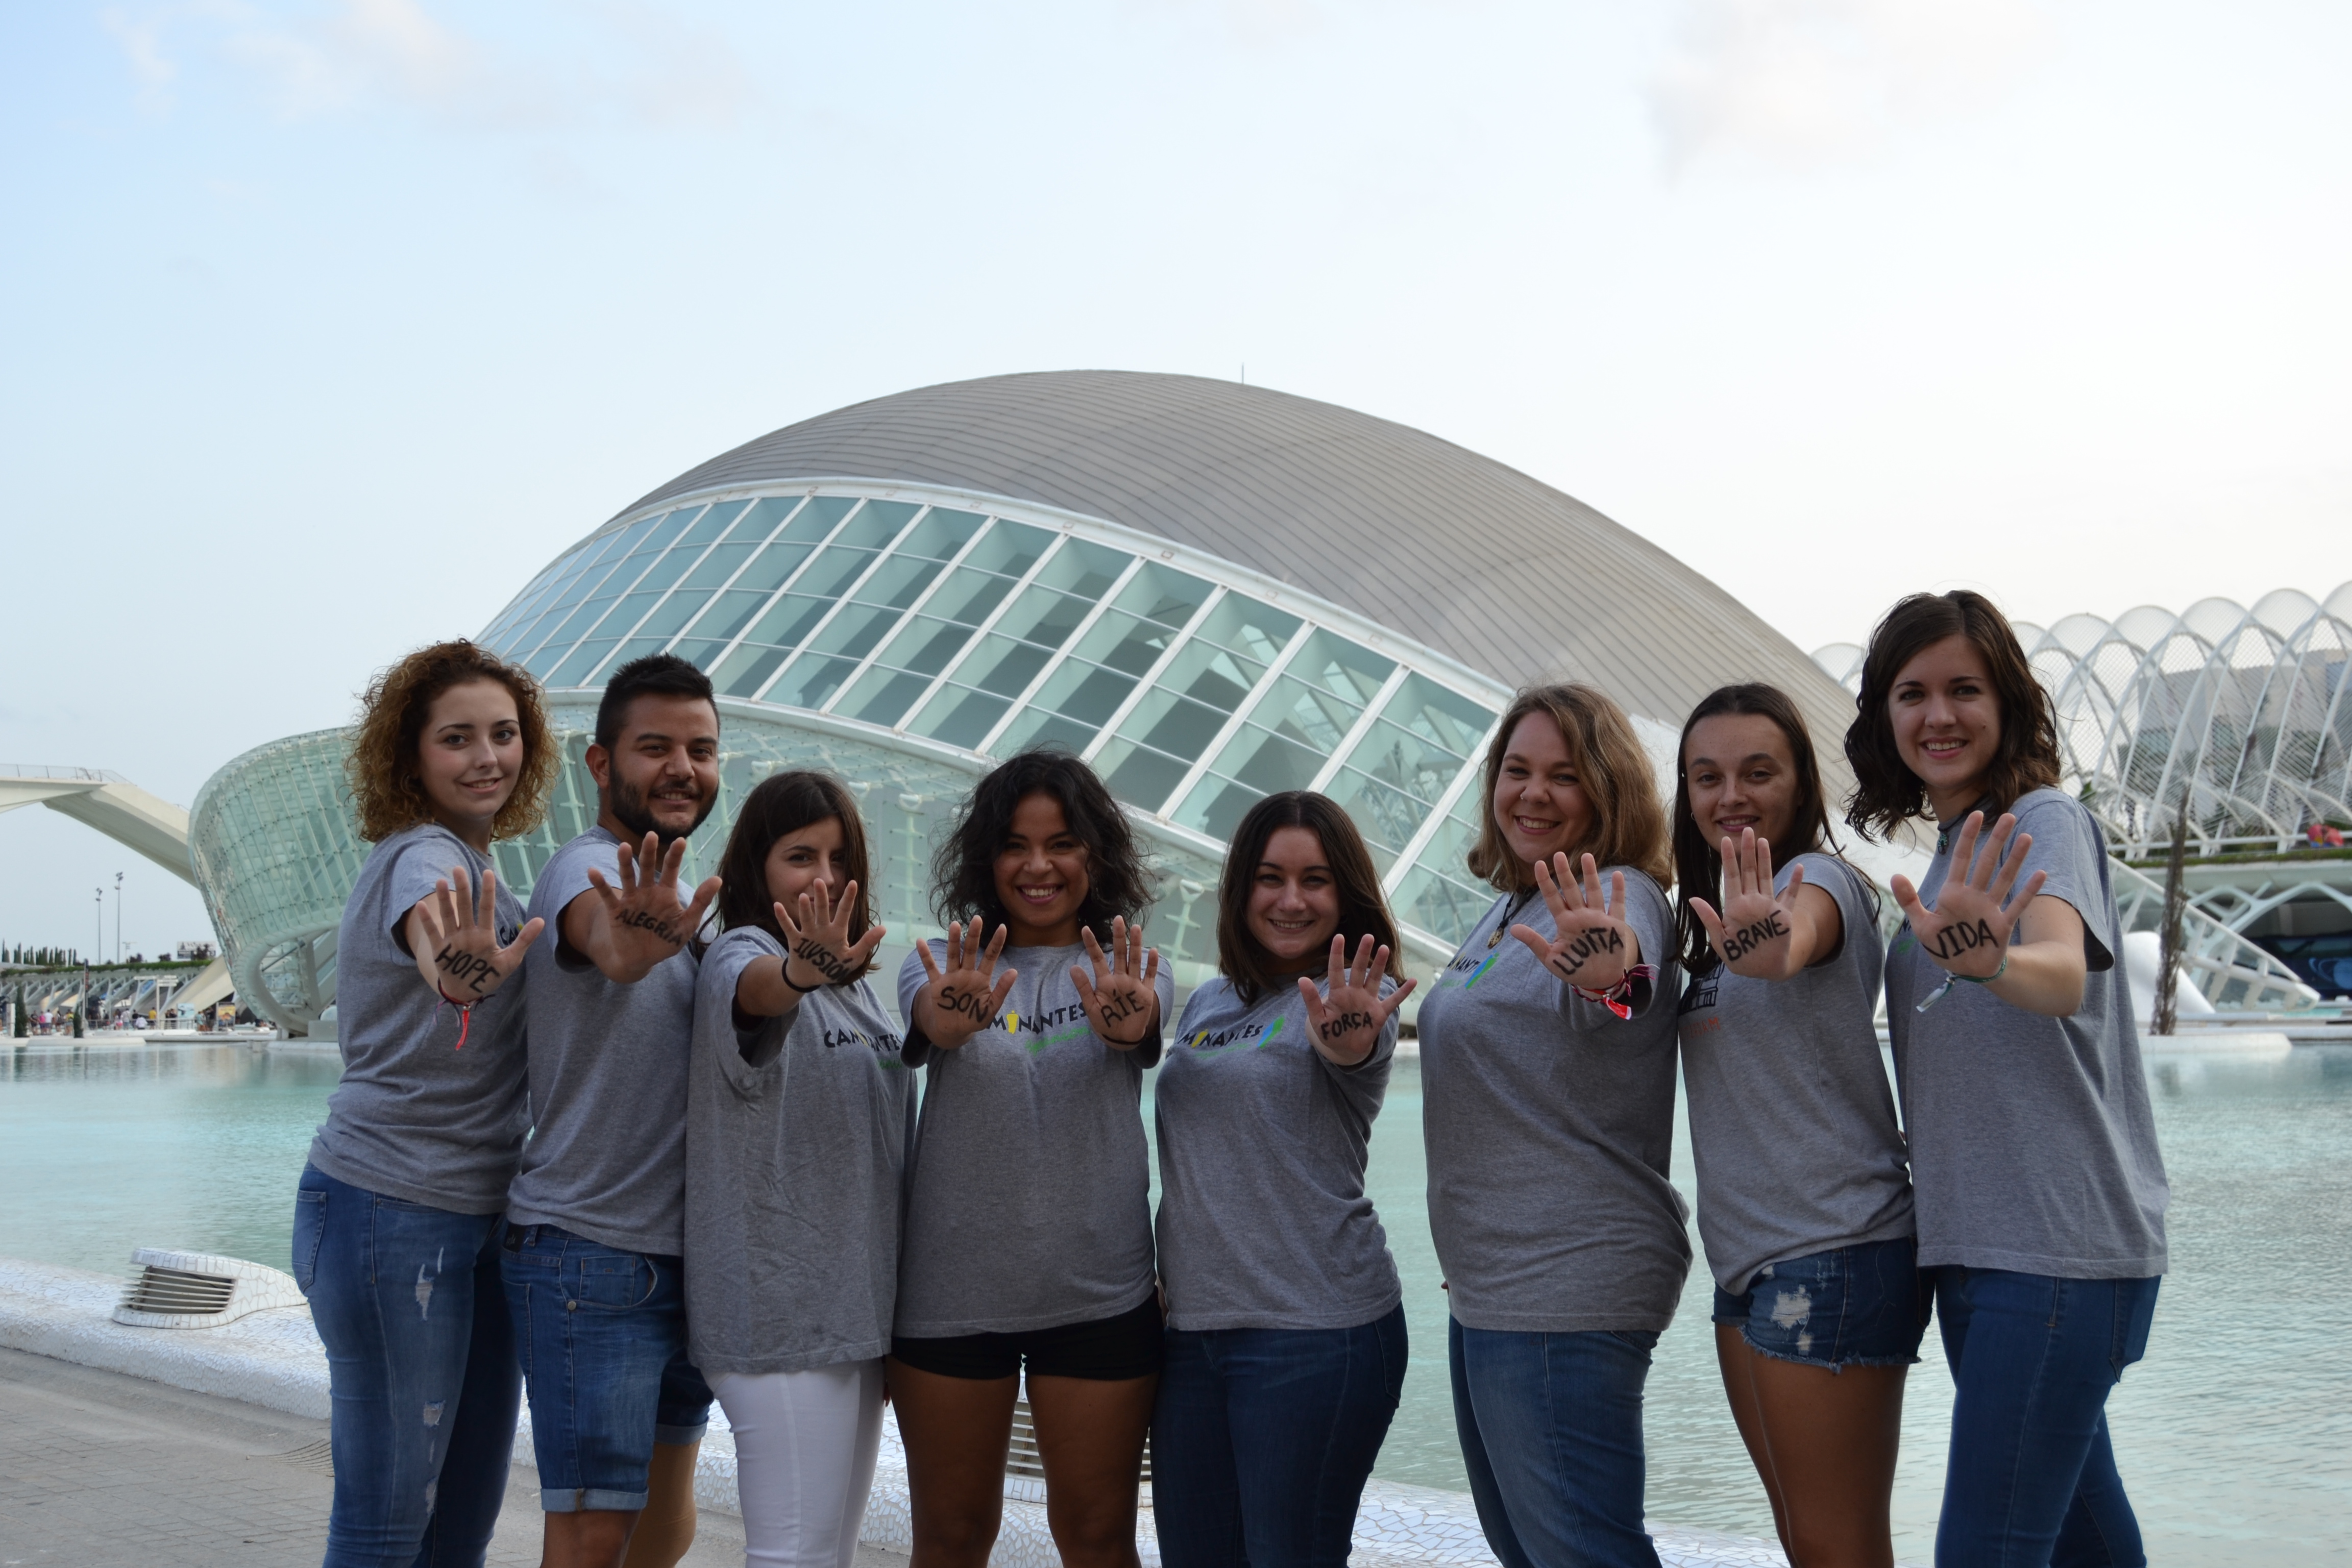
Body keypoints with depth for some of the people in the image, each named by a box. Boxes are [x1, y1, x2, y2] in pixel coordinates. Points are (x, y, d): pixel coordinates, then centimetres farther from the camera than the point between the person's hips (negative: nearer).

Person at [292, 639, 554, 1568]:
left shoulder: (474, 862, 12)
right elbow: (425, 929, -41)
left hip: (475, 1214, 9)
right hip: (393, 1214, -9)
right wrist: (462, 970, -62)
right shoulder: (424, 855, -15)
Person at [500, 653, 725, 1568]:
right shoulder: (590, 869, -16)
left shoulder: (669, 899, 13)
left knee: (667, 1494, 21)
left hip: (681, 1252, 9)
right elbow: (600, 939, -41)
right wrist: (632, 942, -63)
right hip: (591, 1257, -9)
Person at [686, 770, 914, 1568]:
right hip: (782, 1311, -8)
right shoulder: (739, 954, -9)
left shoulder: (857, 982, 14)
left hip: (859, 1301, 8)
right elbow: (755, 988, -36)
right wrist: (801, 973, -56)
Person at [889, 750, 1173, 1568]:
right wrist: (952, 1015, -47)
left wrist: (1126, 1022, -47)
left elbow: (1141, 1025, -22)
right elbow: (928, 1016, -22)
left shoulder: (1131, 970, 2)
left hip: (1100, 1292, 0)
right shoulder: (944, 966, 1)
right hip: (951, 1287, 0)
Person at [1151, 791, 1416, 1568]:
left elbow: (1353, 1051, -30)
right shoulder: (1207, 1004, 12)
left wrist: (1345, 1038, -49)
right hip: (1191, 1323, 6)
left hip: (1313, 1329, -6)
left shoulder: (1355, 997, -5)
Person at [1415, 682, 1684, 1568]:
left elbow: (1629, 958, -42)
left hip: (1564, 1298, -10)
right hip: (1487, 1294, 10)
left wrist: (1613, 973, -63)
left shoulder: (1616, 900, -16)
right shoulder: (1507, 911, 12)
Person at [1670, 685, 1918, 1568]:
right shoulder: (1714, 911, 16)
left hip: (1832, 1254, -9)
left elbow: (1800, 932, -35)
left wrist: (1768, 947, -56)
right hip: (1748, 1259, 9)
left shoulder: (1818, 879, -11)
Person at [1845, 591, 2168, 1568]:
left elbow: (2064, 972, -31)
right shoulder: (1947, 860, 14)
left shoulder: (2045, 821, -9)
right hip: (1970, 1245, 8)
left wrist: (1992, 963, -51)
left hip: (2061, 1243, -8)